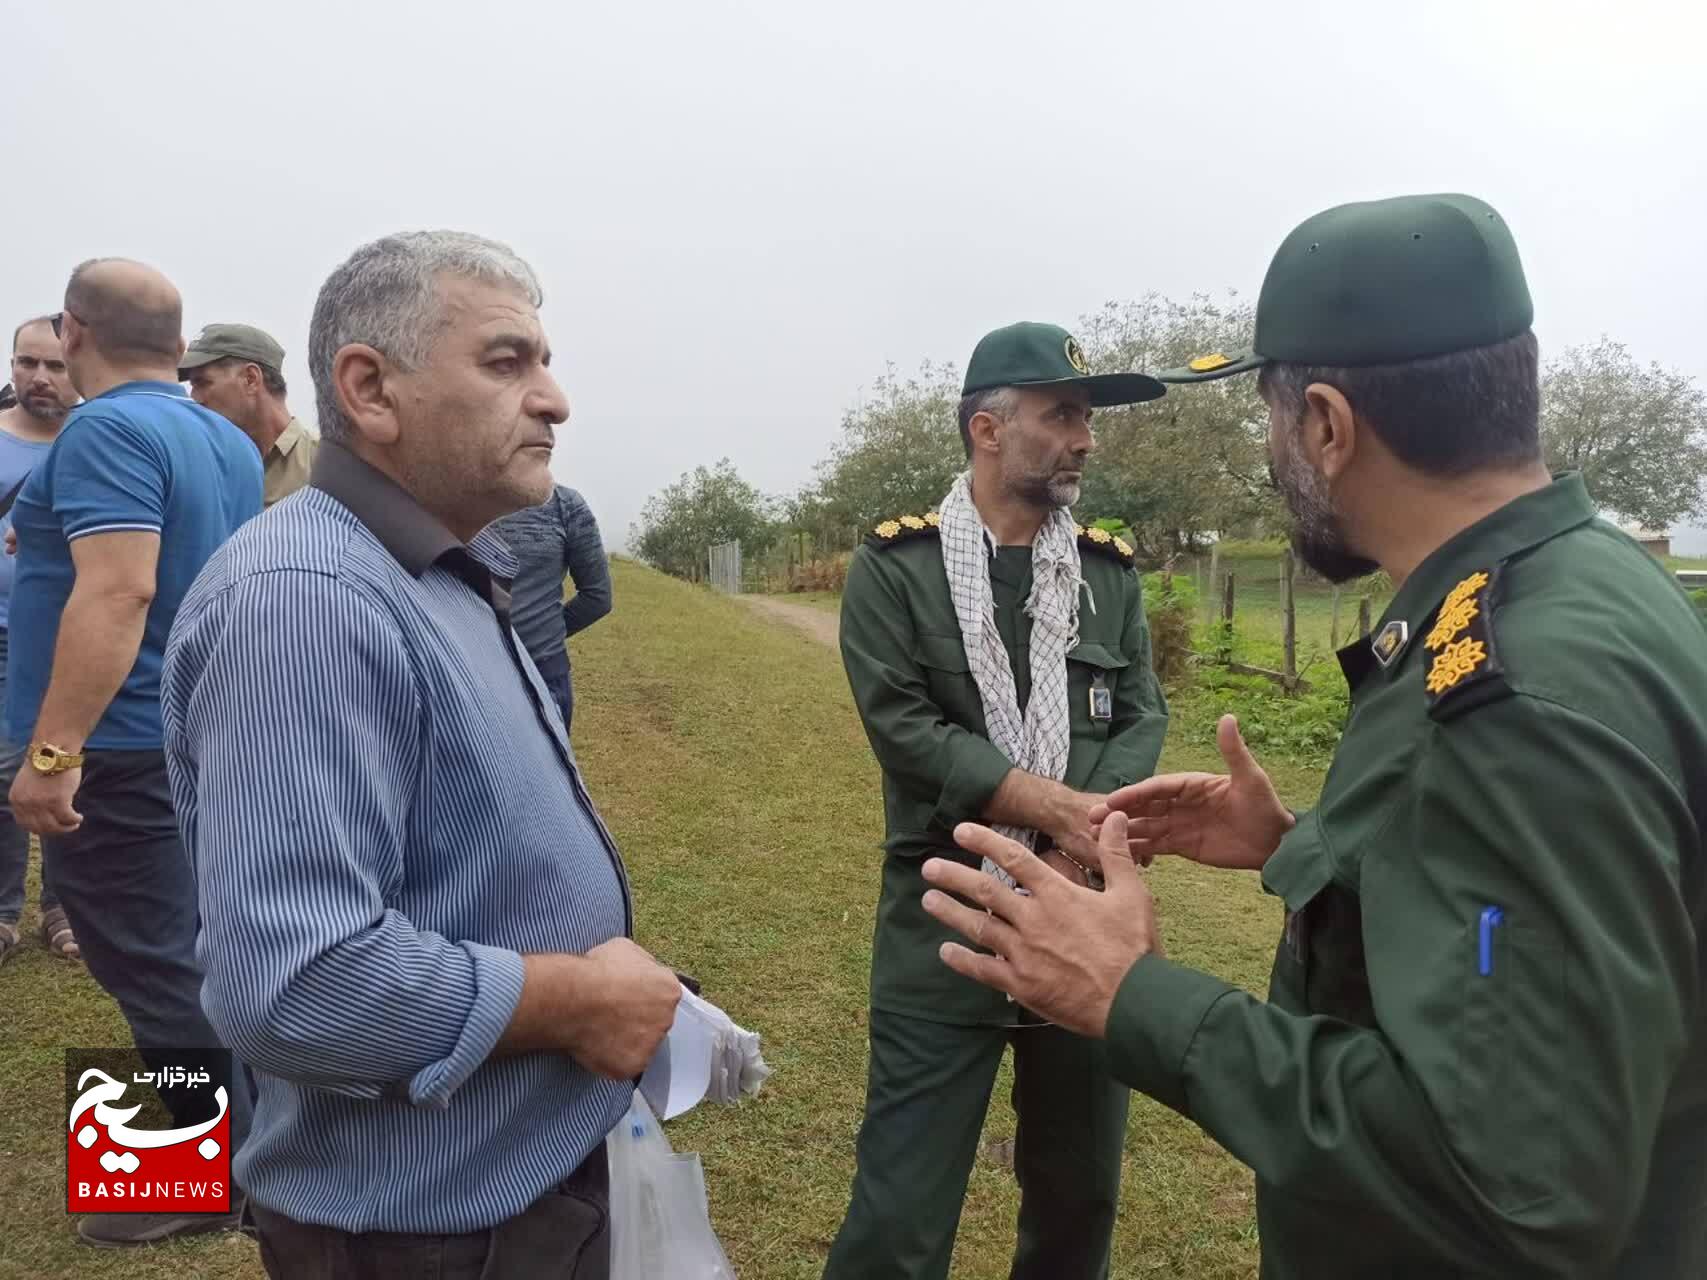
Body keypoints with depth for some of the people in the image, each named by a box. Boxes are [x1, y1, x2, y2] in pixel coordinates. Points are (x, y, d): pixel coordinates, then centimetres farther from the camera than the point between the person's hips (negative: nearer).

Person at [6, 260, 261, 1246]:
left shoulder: (107, 432, -17)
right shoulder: (230, 443, 10)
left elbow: (120, 592, -28)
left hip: (120, 747, -9)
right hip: (196, 734, 9)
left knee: (152, 962, 0)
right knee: (183, 947, 19)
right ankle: (232, 1127, 31)